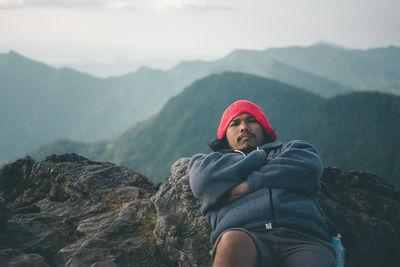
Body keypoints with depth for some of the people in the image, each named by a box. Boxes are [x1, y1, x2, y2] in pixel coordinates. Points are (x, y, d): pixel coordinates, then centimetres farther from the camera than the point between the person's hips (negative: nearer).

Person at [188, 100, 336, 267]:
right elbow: (204, 180, 7)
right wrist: (260, 158, 15)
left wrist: (249, 185, 5)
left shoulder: (292, 148, 35)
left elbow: (309, 169, 9)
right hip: (246, 235, 1)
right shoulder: (207, 161, 33)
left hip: (302, 235, 0)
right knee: (234, 241, -38)